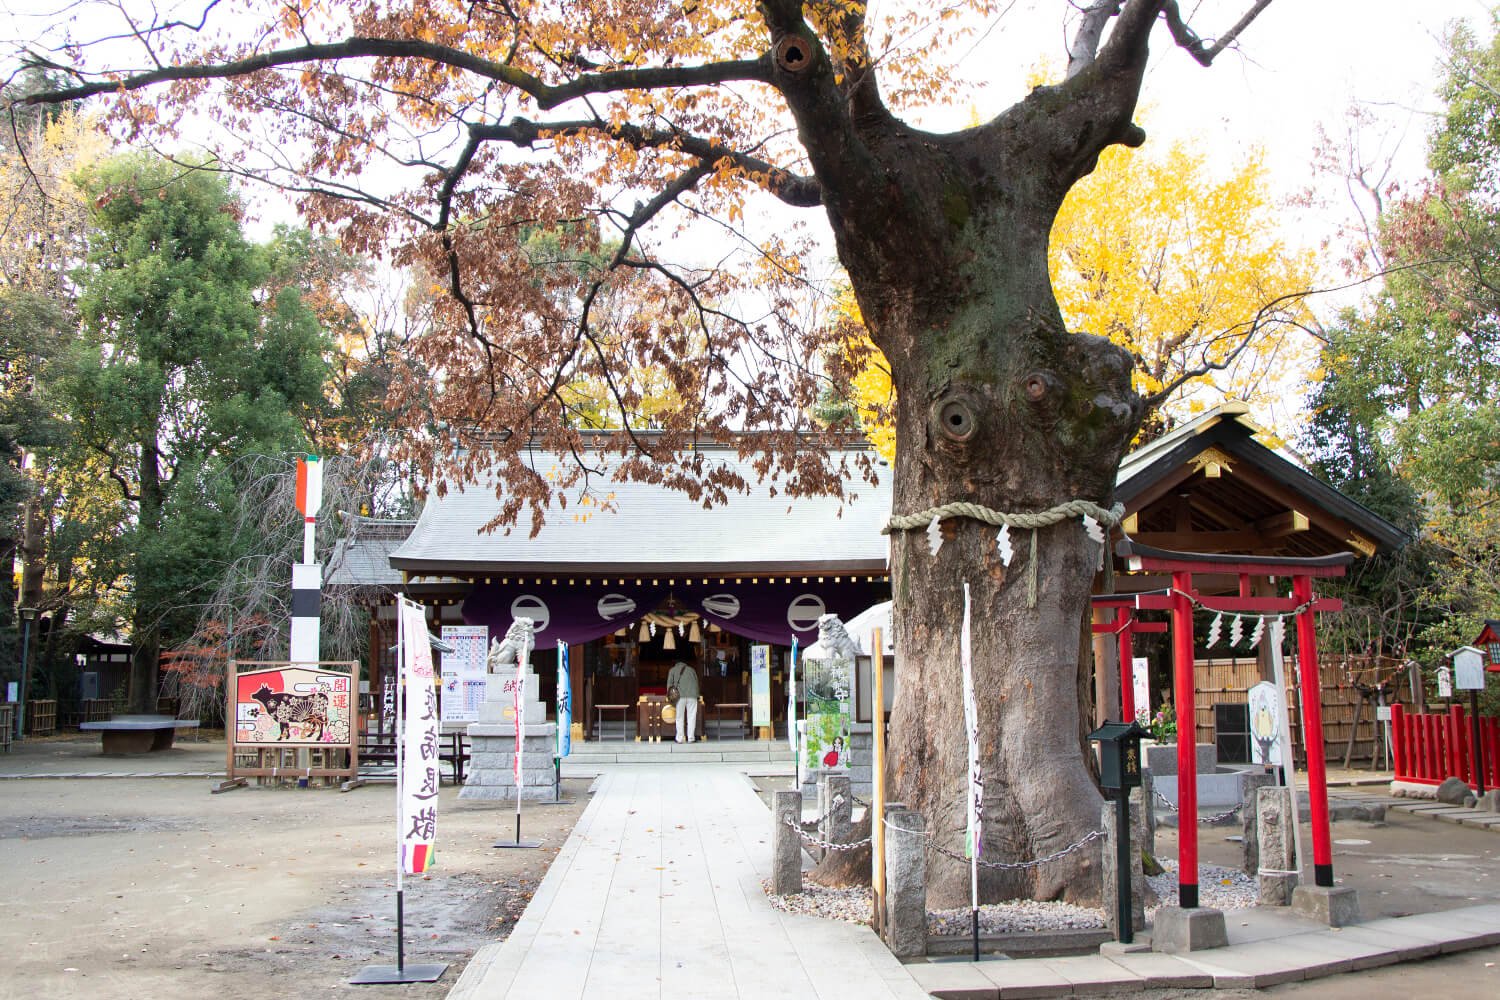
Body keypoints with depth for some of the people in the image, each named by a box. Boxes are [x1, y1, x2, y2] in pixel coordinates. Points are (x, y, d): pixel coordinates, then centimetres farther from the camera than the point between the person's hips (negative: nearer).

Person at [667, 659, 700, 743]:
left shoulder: (673, 670, 16)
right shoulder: (691, 669, 23)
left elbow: (669, 683, 10)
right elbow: (696, 682, 22)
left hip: (680, 695, -1)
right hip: (692, 695, 1)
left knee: (680, 718, 2)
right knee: (691, 717, 2)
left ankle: (679, 738, 1)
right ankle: (691, 738, 0)